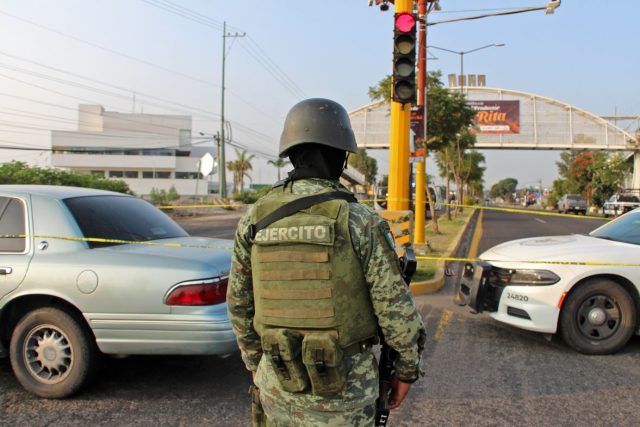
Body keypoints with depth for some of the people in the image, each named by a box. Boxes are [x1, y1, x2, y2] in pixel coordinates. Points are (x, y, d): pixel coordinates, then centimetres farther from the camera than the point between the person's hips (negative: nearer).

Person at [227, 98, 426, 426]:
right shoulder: (360, 222, -16)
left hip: (279, 381, 4)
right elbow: (396, 307, -13)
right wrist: (408, 368, 3)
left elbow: (239, 303, 4)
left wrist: (255, 363, 18)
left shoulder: (254, 220, -4)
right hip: (343, 386, -3)